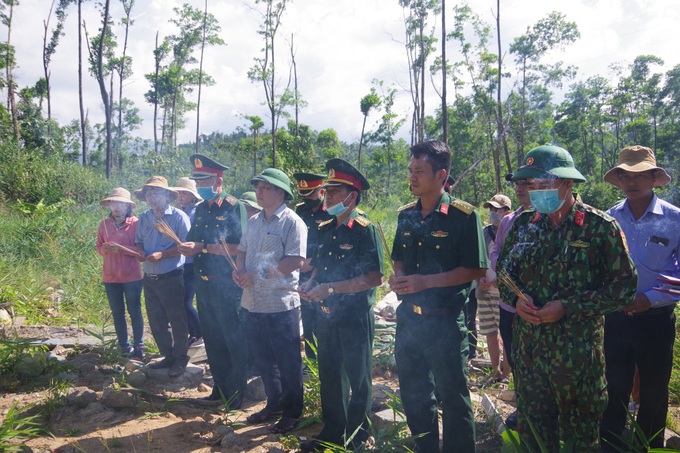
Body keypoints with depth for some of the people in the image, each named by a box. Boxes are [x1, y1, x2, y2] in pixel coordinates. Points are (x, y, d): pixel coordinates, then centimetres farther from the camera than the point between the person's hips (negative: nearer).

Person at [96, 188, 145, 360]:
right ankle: (124, 347, 23)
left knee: (134, 312, 4)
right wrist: (104, 249, -11)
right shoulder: (104, 224, 5)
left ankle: (139, 347, 14)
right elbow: (99, 247, 11)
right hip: (110, 276, 4)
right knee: (117, 313, 11)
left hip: (131, 276, -4)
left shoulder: (135, 223, -7)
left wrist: (121, 249, -20)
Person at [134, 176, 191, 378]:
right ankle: (168, 356, 30)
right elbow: (139, 241, 19)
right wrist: (141, 251, -3)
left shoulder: (178, 216, -10)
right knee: (156, 322, 14)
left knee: (177, 321, 2)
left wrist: (162, 254, -22)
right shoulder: (144, 217, 9)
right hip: (150, 278, 7)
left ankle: (180, 360, 17)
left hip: (171, 277, -7)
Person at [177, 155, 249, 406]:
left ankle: (236, 391, 16)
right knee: (212, 340, 16)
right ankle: (221, 386, 31)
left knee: (234, 340, 2)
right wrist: (186, 247, -6)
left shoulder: (234, 208, -11)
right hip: (204, 284, 8)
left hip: (227, 285, -7)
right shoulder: (200, 209, 12)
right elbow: (192, 242, 17)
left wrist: (203, 247, -21)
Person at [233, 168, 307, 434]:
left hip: (281, 304, -7)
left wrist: (258, 274, -19)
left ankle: (292, 412, 23)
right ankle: (274, 404, 36)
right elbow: (242, 250, 18)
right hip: (253, 302, 7)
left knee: (288, 362, 7)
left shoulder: (292, 222, -11)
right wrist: (240, 270, -4)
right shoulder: (254, 221, 12)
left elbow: (296, 261, -20)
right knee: (263, 359, 19)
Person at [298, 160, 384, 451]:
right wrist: (311, 283, -1)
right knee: (329, 376, 17)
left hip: (355, 318, -7)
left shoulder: (365, 230, -14)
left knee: (357, 380, 10)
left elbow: (375, 277, -20)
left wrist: (331, 288, -23)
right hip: (326, 316, 7)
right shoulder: (324, 229, 8)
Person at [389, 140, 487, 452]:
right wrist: (398, 277, -4)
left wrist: (426, 281, -20)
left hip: (445, 320, -6)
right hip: (408, 317, 6)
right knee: (413, 394, 18)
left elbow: (476, 269, -14)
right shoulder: (406, 215, 7)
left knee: (453, 396, 8)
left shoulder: (464, 216, -12)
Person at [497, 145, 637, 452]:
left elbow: (623, 287, -10)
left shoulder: (600, 227, -9)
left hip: (578, 353, -4)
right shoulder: (524, 224, 4)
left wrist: (567, 308, -17)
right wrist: (515, 298, -8)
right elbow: (503, 270, 13)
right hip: (528, 348, 4)